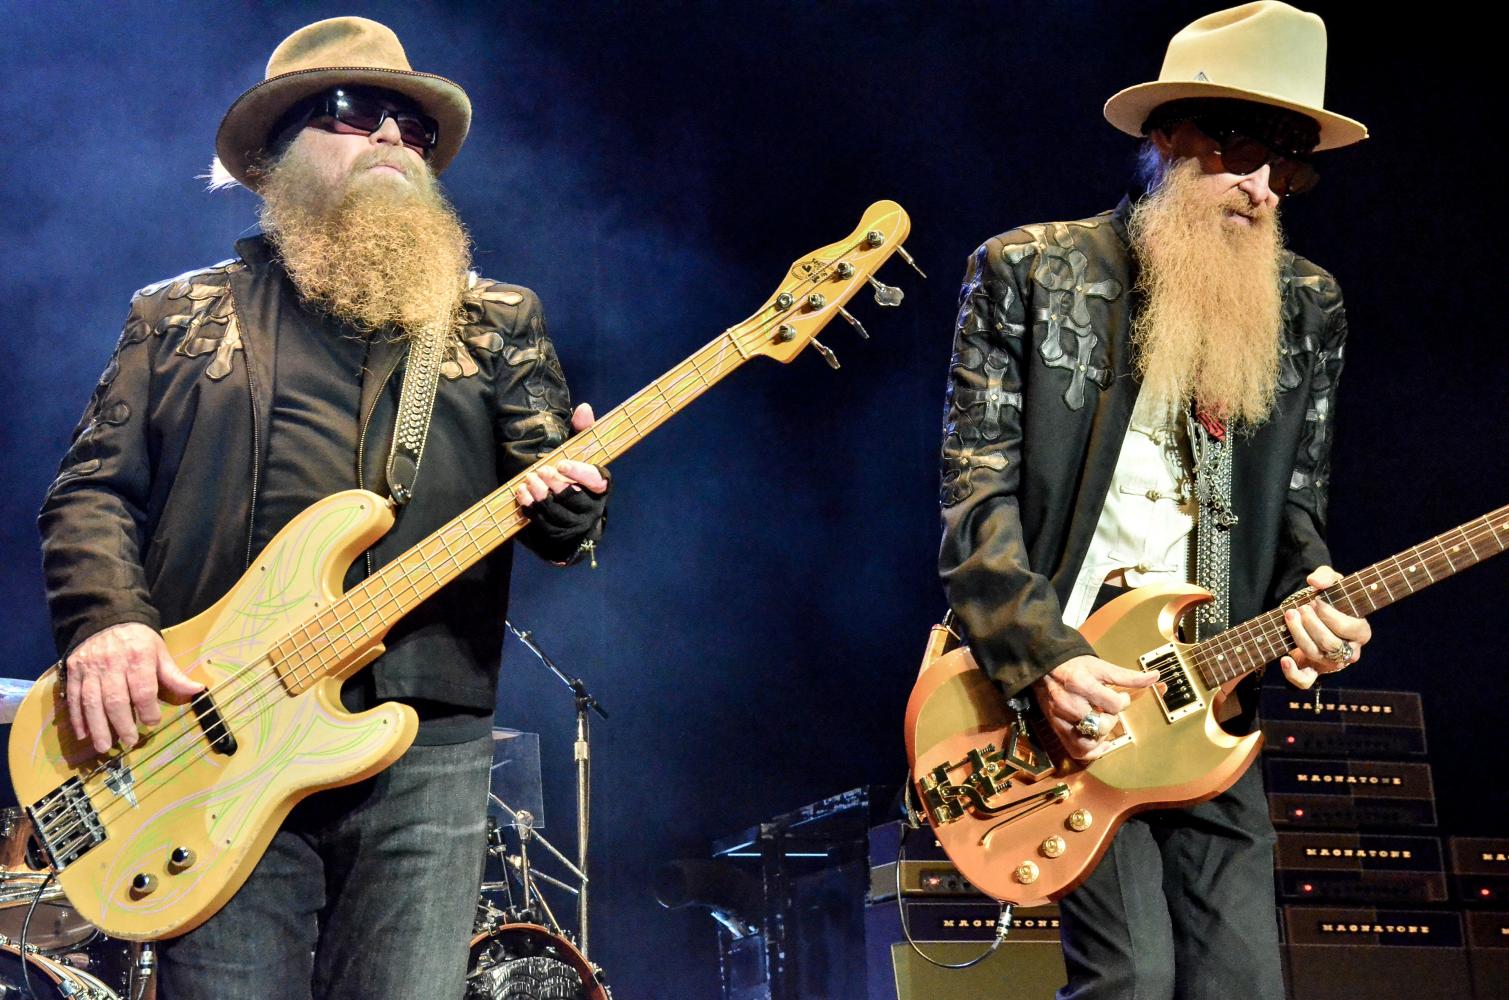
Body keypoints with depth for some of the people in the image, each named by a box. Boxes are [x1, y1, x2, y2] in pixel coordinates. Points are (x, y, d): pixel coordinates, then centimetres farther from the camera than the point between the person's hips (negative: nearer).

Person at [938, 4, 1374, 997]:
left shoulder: (1308, 308, 11)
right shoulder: (1029, 272, -1)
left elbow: (1296, 505, 15)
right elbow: (976, 494, -6)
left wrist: (1311, 597, -7)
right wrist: (1044, 655, -16)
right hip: (1052, 671, -4)